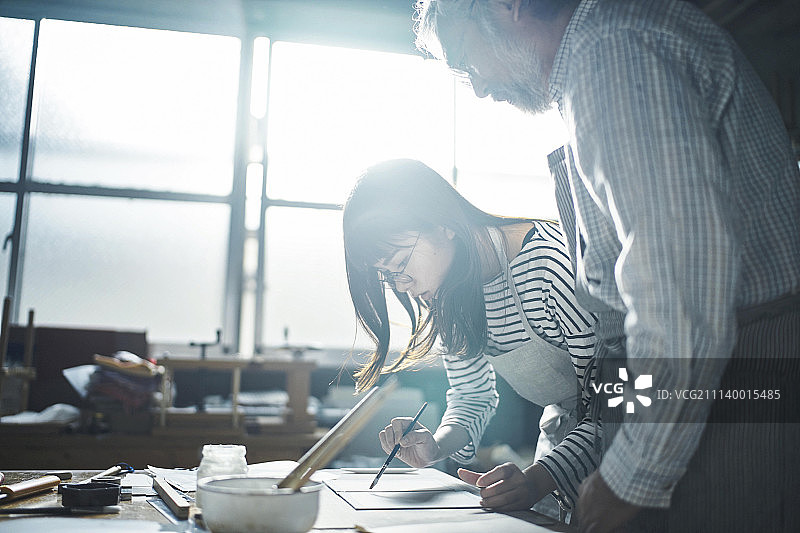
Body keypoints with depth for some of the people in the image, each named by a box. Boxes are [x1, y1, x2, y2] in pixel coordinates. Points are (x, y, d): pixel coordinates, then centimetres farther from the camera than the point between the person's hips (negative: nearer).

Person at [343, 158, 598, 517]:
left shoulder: (555, 260, -28)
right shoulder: (445, 293, -5)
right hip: (560, 428, 6)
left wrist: (539, 479, -37)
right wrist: (435, 446, -15)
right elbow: (473, 395, 5)